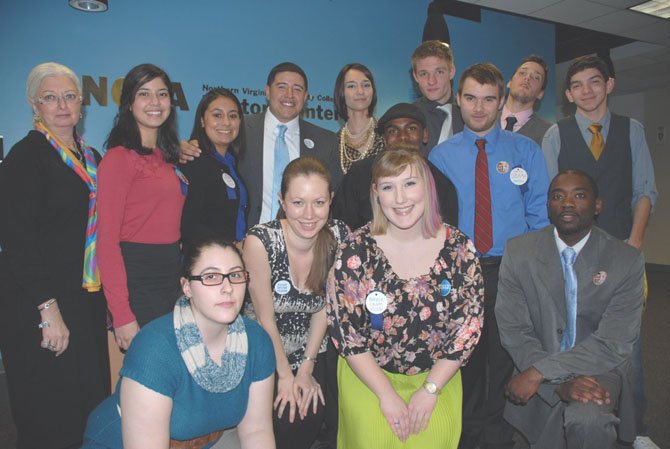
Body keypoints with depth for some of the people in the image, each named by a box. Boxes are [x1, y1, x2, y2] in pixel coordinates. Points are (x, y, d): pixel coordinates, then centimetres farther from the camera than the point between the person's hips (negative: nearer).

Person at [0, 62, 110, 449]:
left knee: (89, 409, 13)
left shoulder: (91, 157, 13)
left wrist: (105, 296, 10)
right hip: (41, 304, -6)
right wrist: (48, 309, -19)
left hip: (88, 299, 7)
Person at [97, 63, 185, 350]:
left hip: (173, 274, 8)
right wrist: (121, 314, -18)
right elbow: (107, 240, -15)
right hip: (137, 280, -7)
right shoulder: (119, 157, -10)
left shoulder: (165, 156, 13)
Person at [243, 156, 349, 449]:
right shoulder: (261, 240, -24)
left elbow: (324, 307, -3)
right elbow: (266, 319, -15)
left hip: (310, 351, 3)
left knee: (311, 418, -11)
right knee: (283, 424, -15)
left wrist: (306, 369, -2)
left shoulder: (339, 236, -14)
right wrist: (285, 375, -8)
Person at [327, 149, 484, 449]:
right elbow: (344, 330, -9)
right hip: (368, 374, -1)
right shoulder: (356, 250, -13)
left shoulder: (459, 248, -8)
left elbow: (468, 326, -3)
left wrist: (430, 389, -7)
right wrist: (386, 394, -10)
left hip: (437, 375, 2)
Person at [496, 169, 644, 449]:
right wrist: (560, 382, -21)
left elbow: (613, 344, -14)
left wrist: (538, 371, -21)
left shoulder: (627, 260, -8)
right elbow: (513, 331, -8)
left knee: (589, 421, -30)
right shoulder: (518, 252, -5)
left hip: (598, 371, -2)